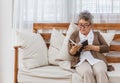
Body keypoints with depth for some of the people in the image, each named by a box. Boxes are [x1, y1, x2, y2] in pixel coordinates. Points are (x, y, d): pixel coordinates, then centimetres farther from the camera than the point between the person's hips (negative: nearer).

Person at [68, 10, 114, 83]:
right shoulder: (74, 35, 18)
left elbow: (106, 48, 9)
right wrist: (74, 50, -15)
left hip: (97, 59, 1)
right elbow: (71, 52, 11)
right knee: (87, 72, -36)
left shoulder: (96, 34, 20)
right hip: (81, 61, 0)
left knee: (100, 71, -34)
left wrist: (92, 47, -7)